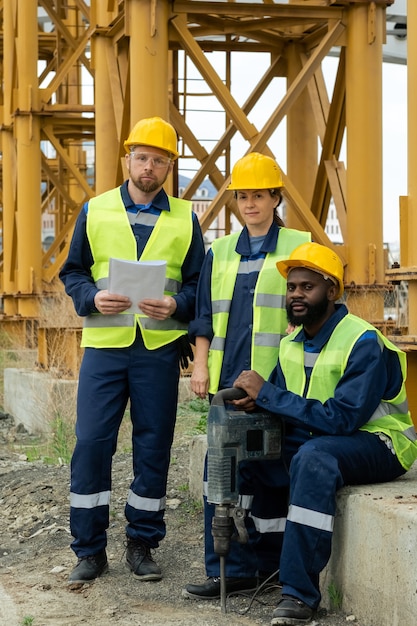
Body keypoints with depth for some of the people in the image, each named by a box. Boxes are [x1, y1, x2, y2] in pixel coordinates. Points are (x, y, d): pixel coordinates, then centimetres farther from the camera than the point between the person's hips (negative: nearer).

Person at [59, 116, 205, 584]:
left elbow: (199, 283, 8)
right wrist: (93, 297, -10)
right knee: (91, 443, -4)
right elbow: (72, 272, 10)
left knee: (153, 447, 4)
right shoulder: (95, 211, 8)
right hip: (104, 345, 0)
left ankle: (142, 545, 17)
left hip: (160, 348, 0)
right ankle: (89, 549, 7)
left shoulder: (185, 220, 8)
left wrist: (176, 305, -12)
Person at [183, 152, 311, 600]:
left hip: (275, 378, -4)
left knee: (267, 469, -2)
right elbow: (204, 317, 18)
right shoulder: (220, 252, 16)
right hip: (228, 378, 4)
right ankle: (229, 569, 4)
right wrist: (200, 365, 7)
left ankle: (262, 563, 9)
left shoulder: (298, 246, 5)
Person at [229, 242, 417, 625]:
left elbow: (341, 419, -28)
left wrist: (266, 393, -26)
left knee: (313, 456, -37)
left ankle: (300, 592, -34)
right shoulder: (291, 343, 6)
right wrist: (256, 402, -19)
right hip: (314, 441, 8)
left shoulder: (364, 343, -19)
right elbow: (287, 411, 6)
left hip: (377, 444, -8)